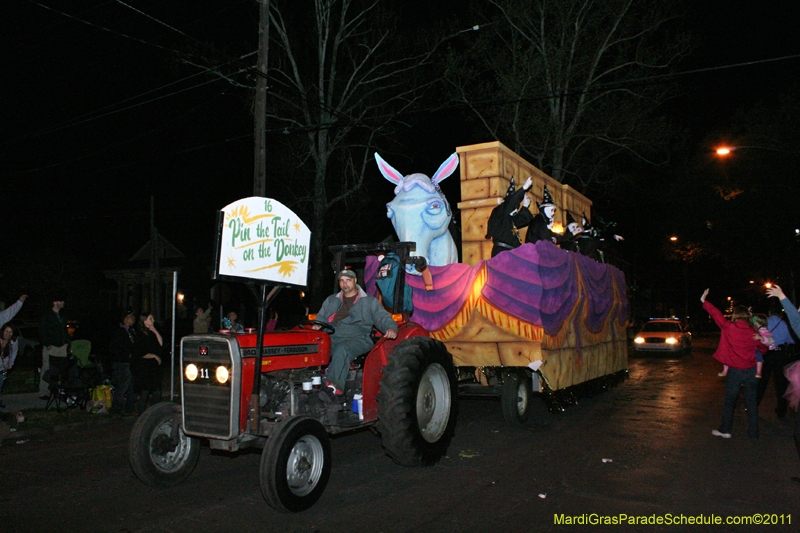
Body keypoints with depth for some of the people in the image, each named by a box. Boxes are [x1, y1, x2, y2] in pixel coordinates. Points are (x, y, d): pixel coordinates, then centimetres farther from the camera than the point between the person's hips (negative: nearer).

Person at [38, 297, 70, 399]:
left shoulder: (62, 316, 18)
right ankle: (43, 393, 2)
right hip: (50, 347, -6)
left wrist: (67, 342, 14)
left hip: (62, 347, 6)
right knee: (47, 369, -4)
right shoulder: (46, 315, -2)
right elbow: (42, 331, -6)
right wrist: (47, 344, -12)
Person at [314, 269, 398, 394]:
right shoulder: (330, 300, 28)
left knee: (342, 349, -37)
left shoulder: (370, 301, 16)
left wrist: (391, 328, -15)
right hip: (332, 338, 4)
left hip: (356, 338, -3)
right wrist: (317, 325, 2)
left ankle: (334, 387, -48)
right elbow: (321, 317, 27)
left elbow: (382, 317, 7)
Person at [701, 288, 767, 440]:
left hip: (735, 371, -2)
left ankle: (725, 430, 13)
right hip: (751, 371, 3)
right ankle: (753, 432, 16)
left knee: (729, 401, 8)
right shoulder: (753, 333, 0)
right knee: (751, 401, 11)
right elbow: (764, 348, 13)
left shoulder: (729, 327, -7)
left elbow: (715, 313, 4)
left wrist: (704, 301, 16)